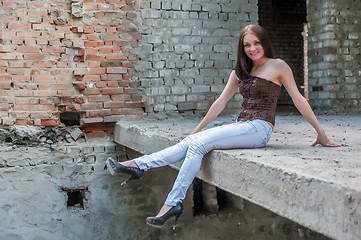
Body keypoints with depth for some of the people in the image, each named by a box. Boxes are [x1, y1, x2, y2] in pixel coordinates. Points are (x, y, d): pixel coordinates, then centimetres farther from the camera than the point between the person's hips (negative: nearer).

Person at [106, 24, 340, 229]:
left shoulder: (278, 66, 0)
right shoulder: (240, 71, 18)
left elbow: (299, 99, 1)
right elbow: (221, 101, 19)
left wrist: (321, 134, 3)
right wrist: (198, 129, 18)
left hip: (259, 128, -6)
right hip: (242, 126, 7)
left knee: (198, 144, -22)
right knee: (191, 141, -14)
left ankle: (173, 203, -27)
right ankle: (138, 165, -21)